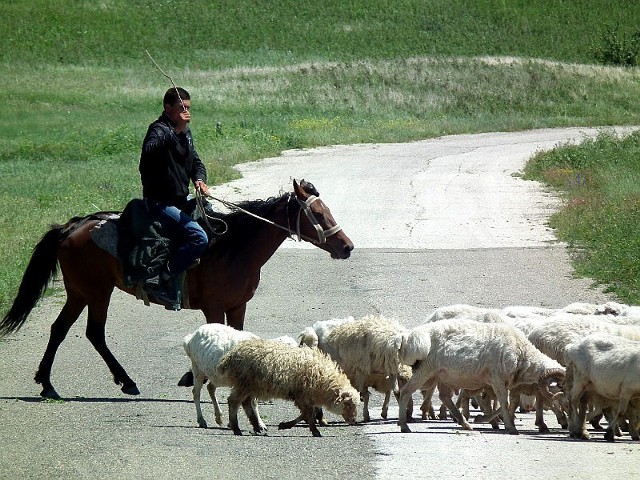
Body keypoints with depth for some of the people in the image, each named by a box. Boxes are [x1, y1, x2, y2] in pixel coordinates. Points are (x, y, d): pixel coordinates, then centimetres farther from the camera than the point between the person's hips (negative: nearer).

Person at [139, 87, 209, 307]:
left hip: (180, 201, 10)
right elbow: (149, 151, -35)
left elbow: (195, 161, 20)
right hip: (160, 203, -10)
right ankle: (164, 280, -21)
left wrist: (200, 179, -2)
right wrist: (176, 131, -34)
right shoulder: (159, 130, -14)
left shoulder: (185, 132, 14)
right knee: (198, 237, -25)